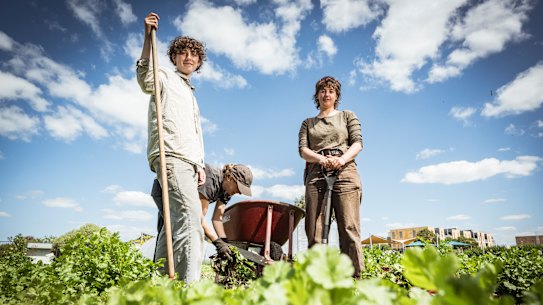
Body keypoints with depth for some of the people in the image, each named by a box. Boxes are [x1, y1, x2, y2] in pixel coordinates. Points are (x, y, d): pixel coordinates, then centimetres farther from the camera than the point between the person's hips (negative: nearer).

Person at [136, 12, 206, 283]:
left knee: (177, 222, 5)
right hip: (170, 155, -8)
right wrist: (147, 37, -21)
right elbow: (145, 78, -13)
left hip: (188, 161, 8)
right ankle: (190, 283, -25)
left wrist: (200, 164, 17)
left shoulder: (191, 94, 33)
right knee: (191, 215, -22)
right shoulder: (165, 77, 12)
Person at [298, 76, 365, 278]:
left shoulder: (348, 116, 22)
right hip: (316, 176, 1)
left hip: (345, 173, -1)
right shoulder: (308, 123, 24)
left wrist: (342, 159, -14)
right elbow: (302, 150, 9)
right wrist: (321, 159, -13)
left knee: (349, 229, -11)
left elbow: (357, 143, 8)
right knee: (314, 233, -7)